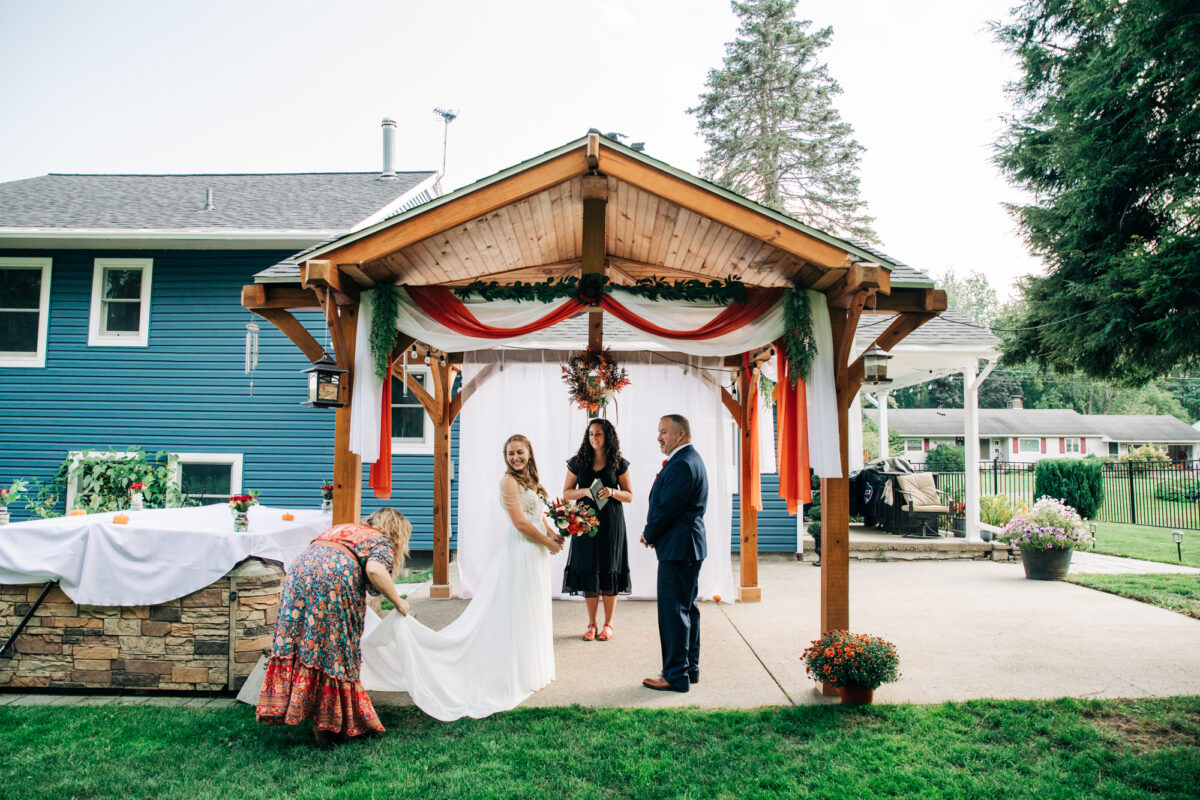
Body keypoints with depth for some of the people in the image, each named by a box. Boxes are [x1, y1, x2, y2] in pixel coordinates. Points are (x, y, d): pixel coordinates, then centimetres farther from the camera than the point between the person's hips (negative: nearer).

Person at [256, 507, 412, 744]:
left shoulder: (341, 529, 34)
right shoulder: (383, 542, 12)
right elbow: (375, 570, -9)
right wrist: (398, 602, 2)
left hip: (299, 571, 6)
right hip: (332, 580, -6)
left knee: (294, 638, 9)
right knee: (334, 651, 2)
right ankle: (328, 724, 8)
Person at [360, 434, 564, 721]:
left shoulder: (530, 480, 12)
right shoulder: (509, 481, -15)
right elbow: (521, 523, -20)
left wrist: (552, 533, 2)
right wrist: (547, 543, -10)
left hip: (535, 552, 9)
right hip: (520, 552, -9)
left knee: (530, 610, 16)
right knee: (515, 610, -2)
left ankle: (529, 664, 28)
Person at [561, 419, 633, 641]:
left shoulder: (619, 464, 2)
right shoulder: (578, 462, 4)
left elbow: (629, 496, 5)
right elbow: (566, 493, 7)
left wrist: (613, 492, -14)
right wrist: (585, 491, -12)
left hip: (611, 523, -1)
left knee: (609, 572, 1)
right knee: (588, 571, 2)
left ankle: (608, 624, 12)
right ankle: (592, 624, 13)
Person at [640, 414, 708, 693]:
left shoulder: (682, 464, -20)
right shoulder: (689, 459, 15)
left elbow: (666, 508, -20)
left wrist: (649, 535, -5)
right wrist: (652, 532, 7)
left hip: (678, 548, -11)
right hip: (688, 547, 11)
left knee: (673, 611, -4)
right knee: (687, 608, 16)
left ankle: (676, 676, 3)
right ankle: (690, 668, 26)